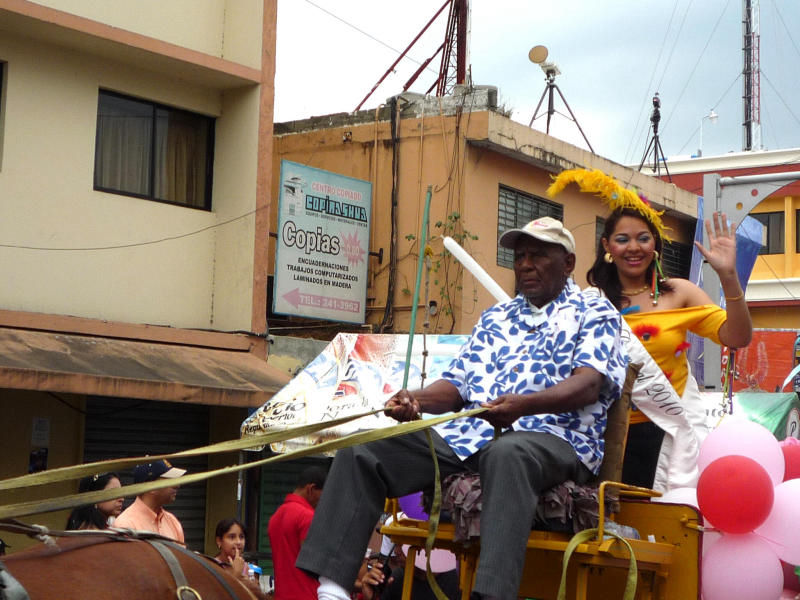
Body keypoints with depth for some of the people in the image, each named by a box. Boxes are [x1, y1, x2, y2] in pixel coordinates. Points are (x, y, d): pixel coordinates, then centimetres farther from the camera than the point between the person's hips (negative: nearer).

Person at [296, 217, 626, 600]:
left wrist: (522, 405, -28)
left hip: (553, 437, -6)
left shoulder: (594, 313, 9)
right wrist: (416, 399, -4)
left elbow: (589, 383, -9)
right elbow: (457, 384, 21)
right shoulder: (495, 318, 27)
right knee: (361, 452, -10)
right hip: (468, 434, 6)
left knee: (508, 454, -43)